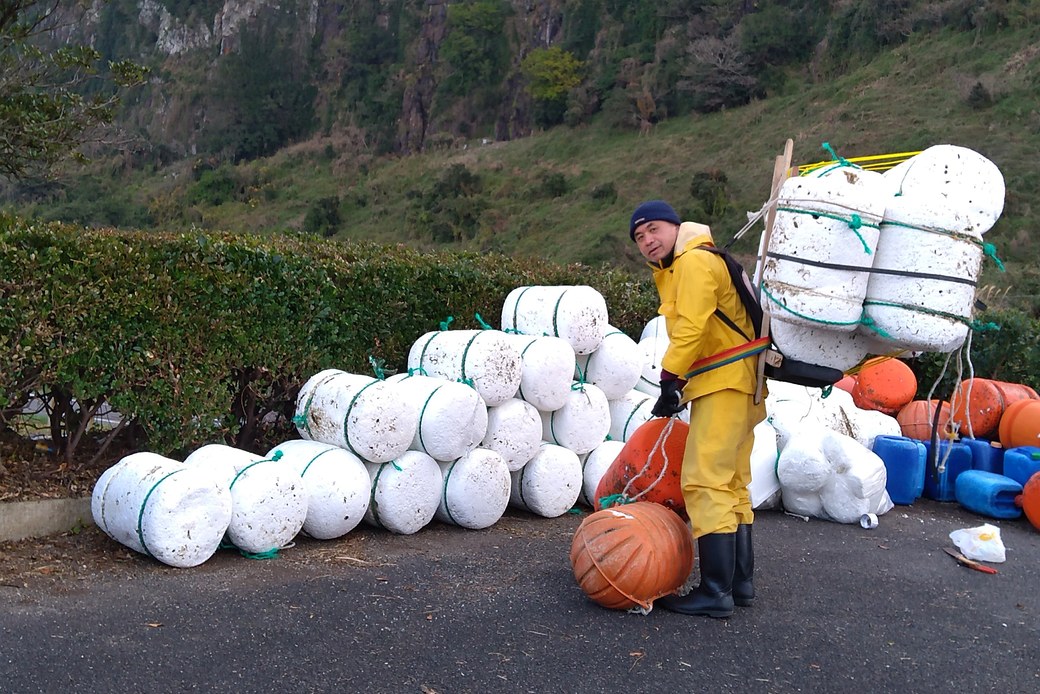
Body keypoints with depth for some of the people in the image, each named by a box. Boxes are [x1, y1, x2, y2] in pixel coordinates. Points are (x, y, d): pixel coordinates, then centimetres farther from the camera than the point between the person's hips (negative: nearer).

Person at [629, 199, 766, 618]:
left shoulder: (695, 262, -11)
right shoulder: (677, 269, 22)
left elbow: (691, 329, -21)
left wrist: (670, 380, -18)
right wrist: (679, 384, 9)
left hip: (724, 384, -11)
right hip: (732, 385, 11)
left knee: (706, 483, -12)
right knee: (731, 485, 14)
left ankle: (716, 593, -10)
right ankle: (740, 584, 22)